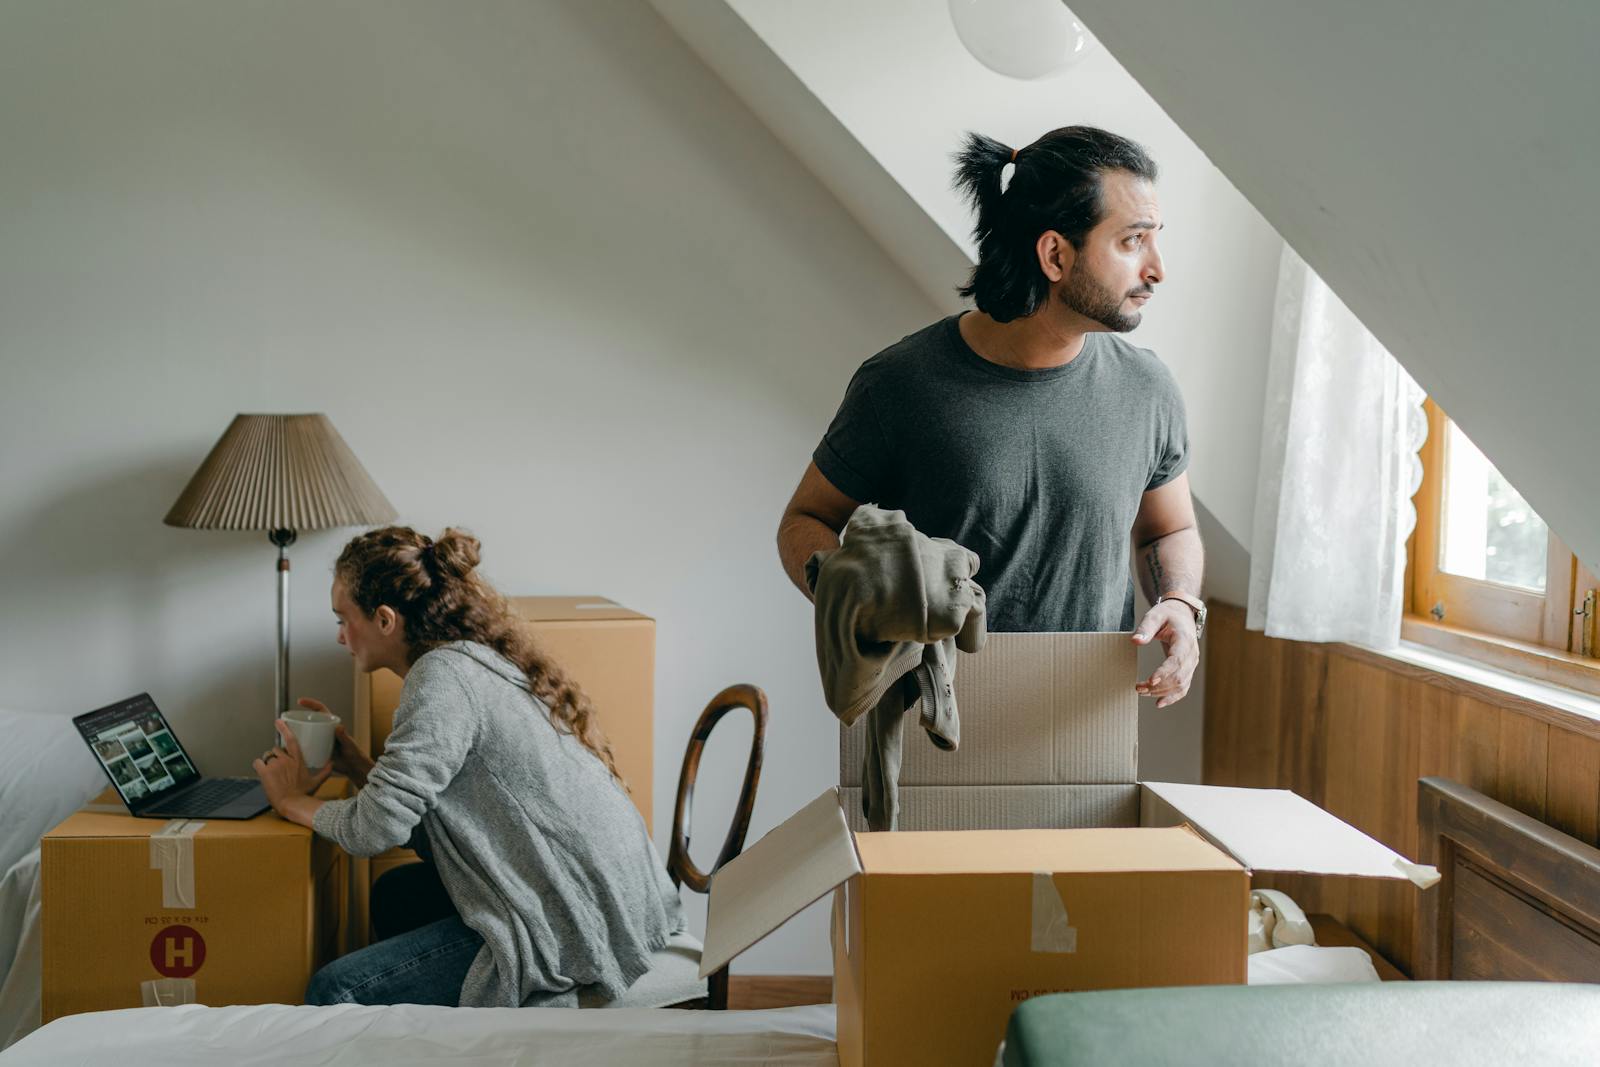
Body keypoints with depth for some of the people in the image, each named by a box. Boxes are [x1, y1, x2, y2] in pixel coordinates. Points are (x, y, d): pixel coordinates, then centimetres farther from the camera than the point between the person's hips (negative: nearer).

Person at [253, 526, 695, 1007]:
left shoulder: (444, 675, -15)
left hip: (577, 928, -10)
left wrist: (294, 800, -1)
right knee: (395, 894, 28)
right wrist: (357, 765, 14)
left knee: (334, 992, -9)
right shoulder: (482, 661, 13)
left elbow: (377, 827, -18)